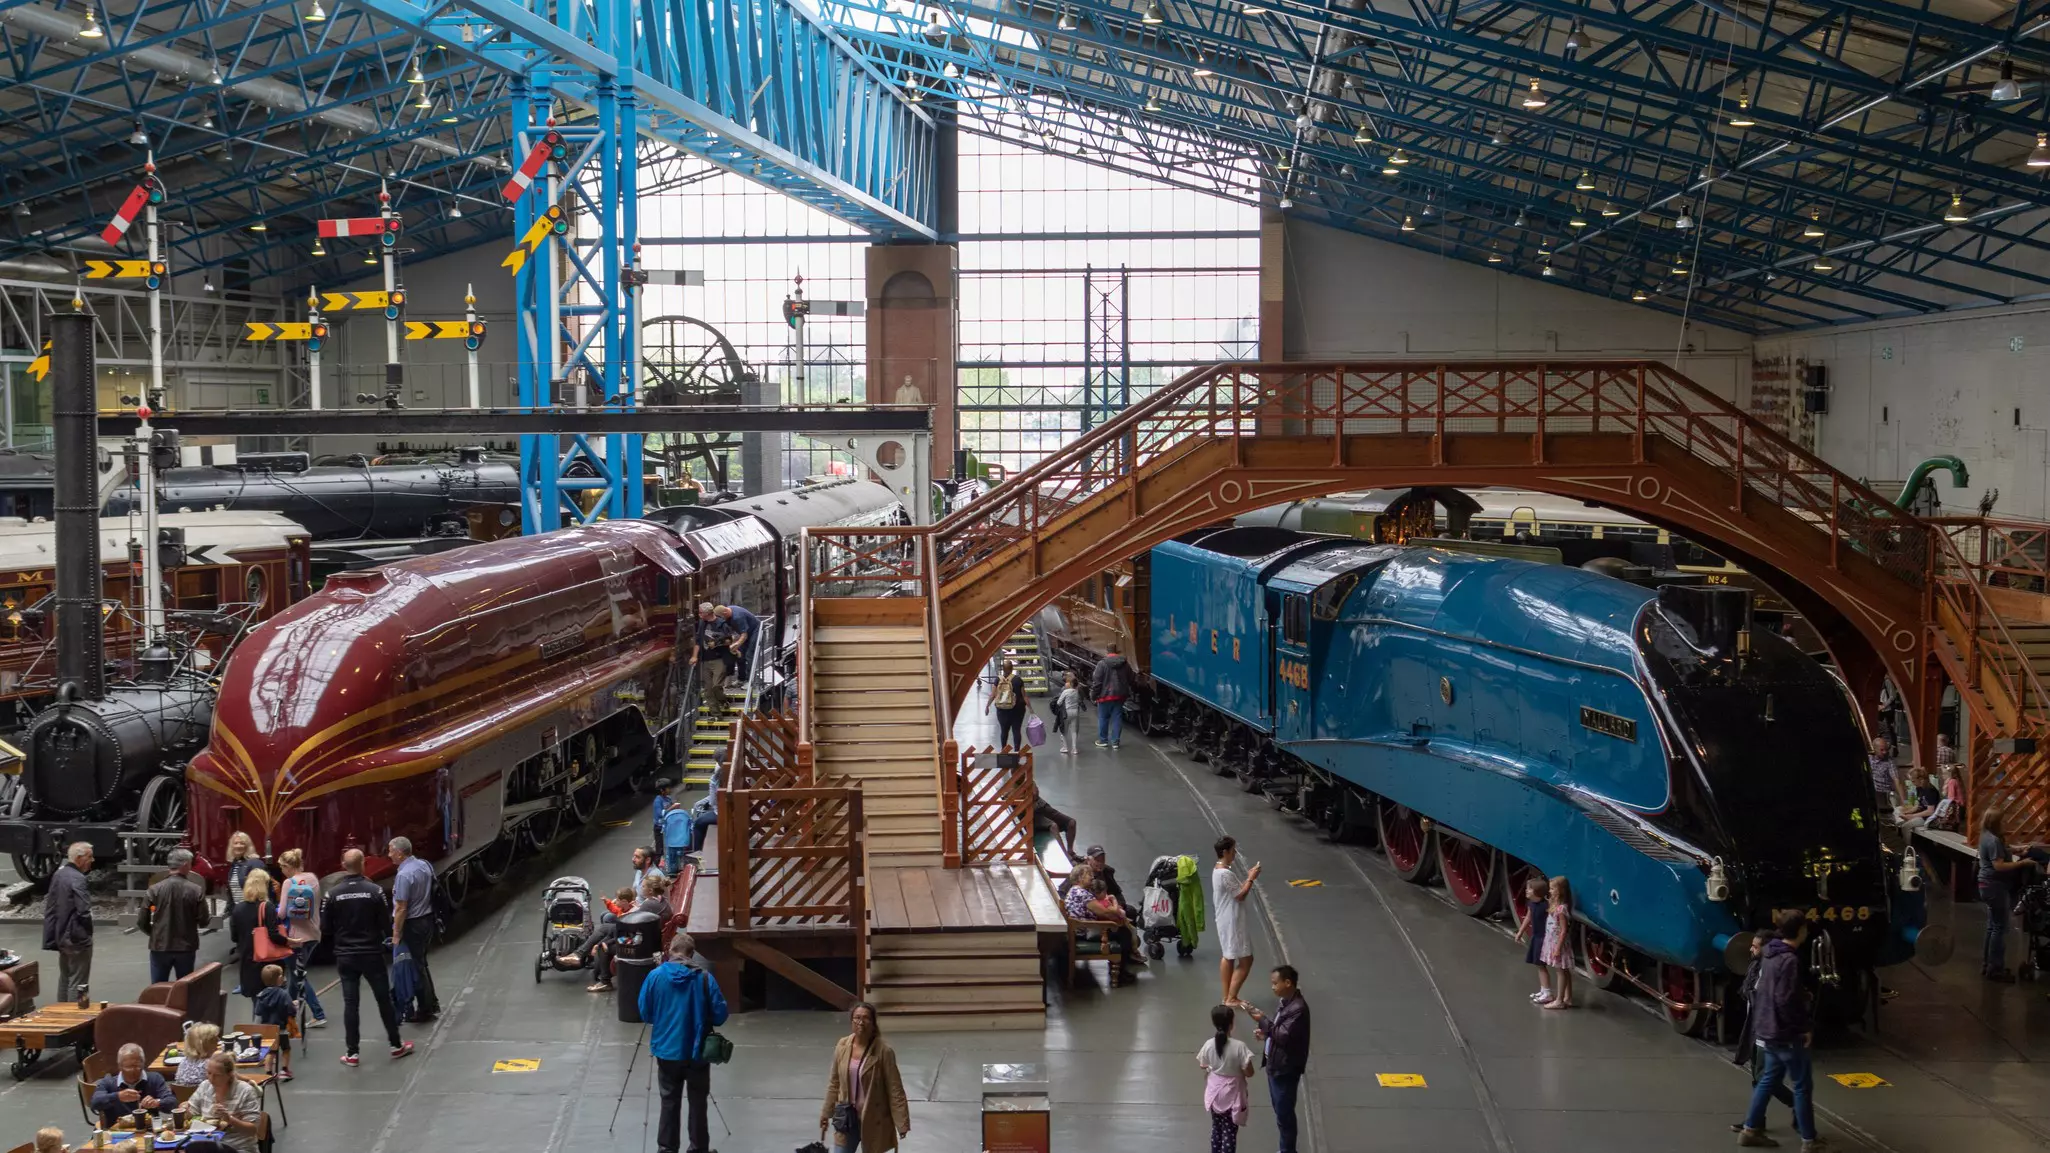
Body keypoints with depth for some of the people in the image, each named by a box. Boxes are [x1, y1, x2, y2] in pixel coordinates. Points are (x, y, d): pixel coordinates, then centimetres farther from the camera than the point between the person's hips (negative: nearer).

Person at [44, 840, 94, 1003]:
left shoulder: (58, 874, 7)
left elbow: (49, 904, 13)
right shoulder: (77, 878, -21)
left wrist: (52, 937, 15)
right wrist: (88, 930, -7)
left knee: (65, 977, 20)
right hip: (77, 938, -9)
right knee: (77, 982, -2)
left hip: (61, 936, 9)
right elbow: (84, 910, -26)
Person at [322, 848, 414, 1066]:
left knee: (350, 1003, 7)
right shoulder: (374, 890, -12)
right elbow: (386, 923, -8)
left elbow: (325, 927, -3)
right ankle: (396, 1045, 19)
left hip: (345, 956, 1)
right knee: (384, 999, 11)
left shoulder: (332, 894, -7)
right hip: (372, 954, -1)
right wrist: (387, 940, 13)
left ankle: (351, 1053, 9)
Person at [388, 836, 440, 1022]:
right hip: (428, 919, 9)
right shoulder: (425, 865, 3)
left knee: (415, 967, 4)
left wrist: (396, 934, -15)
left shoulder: (403, 875, -23)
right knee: (422, 963, 22)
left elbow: (401, 909, -22)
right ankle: (432, 1004, 30)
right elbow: (432, 892, 13)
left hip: (412, 925, -9)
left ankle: (424, 1010, 14)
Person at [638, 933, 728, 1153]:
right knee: (698, 1102, 11)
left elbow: (645, 1014, 0)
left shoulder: (655, 976, -8)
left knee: (669, 1102, 13)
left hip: (666, 1051, 1)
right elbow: (720, 1015, -8)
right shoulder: (704, 978, -12)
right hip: (697, 1051, -1)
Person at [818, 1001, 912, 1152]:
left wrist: (902, 1122, -15)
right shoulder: (842, 1046, -2)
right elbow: (834, 1083, 9)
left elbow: (895, 1088, -13)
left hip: (873, 1118, -4)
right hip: (847, 1117, 4)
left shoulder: (883, 1050, -16)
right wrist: (826, 1113, 12)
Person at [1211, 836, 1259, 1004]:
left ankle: (1226, 997, 22)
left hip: (1225, 920, 11)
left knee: (1228, 957, 16)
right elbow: (1240, 895, -21)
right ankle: (1231, 998, 0)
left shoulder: (1218, 869, 8)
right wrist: (1251, 879, -12)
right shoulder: (1225, 873, -25)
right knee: (1245, 960, -4)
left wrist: (1248, 877, 8)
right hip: (1233, 922, -11)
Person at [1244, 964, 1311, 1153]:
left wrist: (1262, 1021, -27)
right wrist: (1266, 1033, 0)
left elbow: (1284, 1036, -28)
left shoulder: (1298, 1008, -25)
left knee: (1284, 1114, 2)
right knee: (1280, 1110, 21)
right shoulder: (1283, 1001, 5)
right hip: (1275, 1064, 10)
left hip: (1286, 1068, -10)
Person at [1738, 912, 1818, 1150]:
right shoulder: (1789, 960, -21)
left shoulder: (1771, 954, 8)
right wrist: (1804, 1028, -14)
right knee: (1803, 1084, 0)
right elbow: (1785, 1001, -24)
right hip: (1786, 1032, -9)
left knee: (1769, 1078, 17)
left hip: (1769, 1029, 9)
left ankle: (1751, 1129, 21)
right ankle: (1808, 1141, 4)